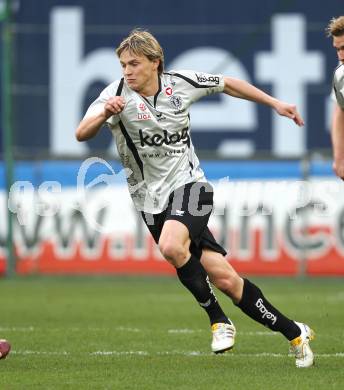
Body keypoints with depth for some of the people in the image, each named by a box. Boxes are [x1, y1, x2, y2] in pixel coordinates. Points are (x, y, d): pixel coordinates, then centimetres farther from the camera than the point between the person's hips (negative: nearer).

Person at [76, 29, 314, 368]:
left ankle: (218, 320, -11)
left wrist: (274, 103, 17)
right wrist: (103, 115, -42)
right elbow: (81, 134, -22)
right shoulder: (117, 93, -9)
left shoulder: (181, 83, -3)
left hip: (189, 185, -1)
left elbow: (228, 84, 15)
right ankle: (293, 333, 6)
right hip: (152, 199, 1)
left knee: (170, 245, -31)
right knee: (223, 278, -7)